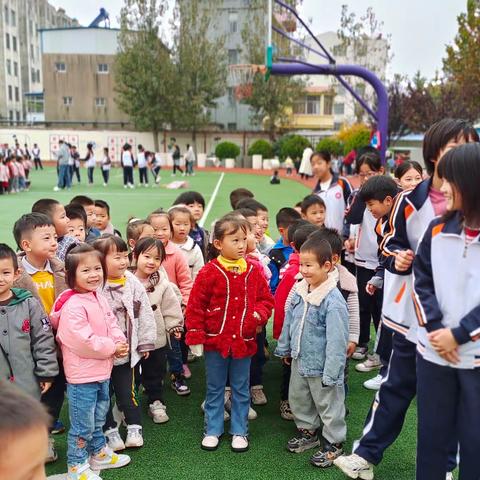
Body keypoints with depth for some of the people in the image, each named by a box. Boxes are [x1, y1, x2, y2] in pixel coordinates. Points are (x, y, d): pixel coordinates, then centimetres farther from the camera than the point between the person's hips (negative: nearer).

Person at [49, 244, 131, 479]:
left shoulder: (100, 299, 5)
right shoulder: (73, 306, -23)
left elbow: (112, 325, 9)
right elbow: (84, 341, -26)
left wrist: (120, 342, -10)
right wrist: (112, 347, -16)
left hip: (102, 371, 9)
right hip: (82, 374, -8)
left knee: (98, 419, 25)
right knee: (82, 424, 6)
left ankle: (99, 453, 42)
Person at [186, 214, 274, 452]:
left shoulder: (254, 271, -2)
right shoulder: (209, 272, -11)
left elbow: (266, 298, 8)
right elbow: (195, 306, -8)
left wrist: (260, 314, -13)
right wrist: (195, 337, -9)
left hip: (244, 340, 2)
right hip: (215, 340, -2)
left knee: (241, 389, 14)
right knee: (214, 388, 14)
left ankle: (239, 431, 29)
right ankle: (213, 430, 30)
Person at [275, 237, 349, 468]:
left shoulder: (333, 301, -26)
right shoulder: (299, 291, -4)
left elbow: (336, 341, -24)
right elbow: (289, 321, 10)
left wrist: (331, 373, -22)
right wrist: (285, 348, 17)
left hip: (321, 365, -7)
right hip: (300, 360, 8)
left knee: (328, 405, 12)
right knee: (298, 399, 24)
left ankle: (333, 443, 32)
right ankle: (308, 431, 46)